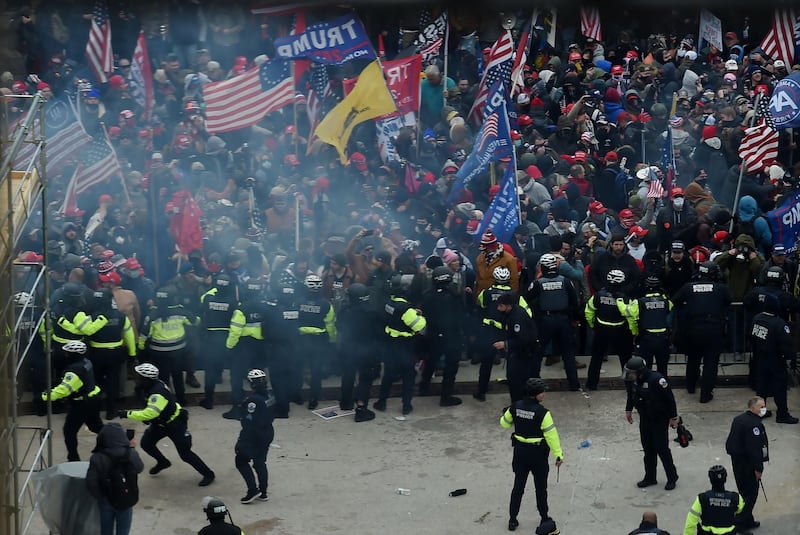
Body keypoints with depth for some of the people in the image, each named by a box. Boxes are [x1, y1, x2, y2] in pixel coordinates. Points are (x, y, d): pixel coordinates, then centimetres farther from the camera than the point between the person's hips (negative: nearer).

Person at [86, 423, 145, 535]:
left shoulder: (97, 458, -19)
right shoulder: (131, 455, -17)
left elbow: (91, 483, -18)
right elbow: (139, 468, 4)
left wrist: (101, 497, -2)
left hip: (106, 502, 0)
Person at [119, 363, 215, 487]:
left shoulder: (158, 393, -36)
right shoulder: (153, 385, -8)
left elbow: (150, 413, -46)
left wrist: (127, 414, -40)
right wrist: (147, 417, 3)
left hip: (175, 423, -9)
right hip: (161, 422, 9)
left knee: (185, 453, -4)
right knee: (146, 443, 8)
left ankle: (208, 474, 12)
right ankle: (162, 462, 35)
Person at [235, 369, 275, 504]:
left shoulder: (253, 400, -26)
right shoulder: (269, 396, -2)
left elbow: (249, 423, -24)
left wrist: (242, 442, -17)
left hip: (254, 436, -8)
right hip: (268, 433, 8)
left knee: (241, 461, 7)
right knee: (260, 462, 19)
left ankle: (252, 490, 2)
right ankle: (263, 492, 24)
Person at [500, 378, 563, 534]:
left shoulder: (515, 407, -7)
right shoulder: (542, 413, -22)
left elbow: (505, 423, 9)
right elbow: (551, 435, -19)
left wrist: (504, 416, 31)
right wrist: (558, 454, -14)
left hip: (520, 451, 4)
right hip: (537, 453, -4)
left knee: (518, 486, 15)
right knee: (540, 487, 13)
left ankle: (512, 520, 19)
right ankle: (545, 519, 25)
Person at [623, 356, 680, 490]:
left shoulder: (656, 379, -31)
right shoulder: (631, 380, -12)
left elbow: (669, 398, -21)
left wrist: (673, 417, -14)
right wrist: (628, 410, 16)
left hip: (660, 419, -6)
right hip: (644, 418, 6)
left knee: (662, 448, 0)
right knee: (648, 449, 13)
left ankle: (672, 478, 17)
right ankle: (650, 477, 27)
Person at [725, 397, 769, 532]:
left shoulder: (738, 419, 9)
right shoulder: (754, 424, -22)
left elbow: (731, 441, 14)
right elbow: (754, 448, -25)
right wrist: (758, 469, -19)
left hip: (736, 461, 10)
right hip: (748, 464, -10)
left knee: (744, 491, 19)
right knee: (750, 494, 1)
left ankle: (747, 520, 29)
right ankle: (741, 523, 3)